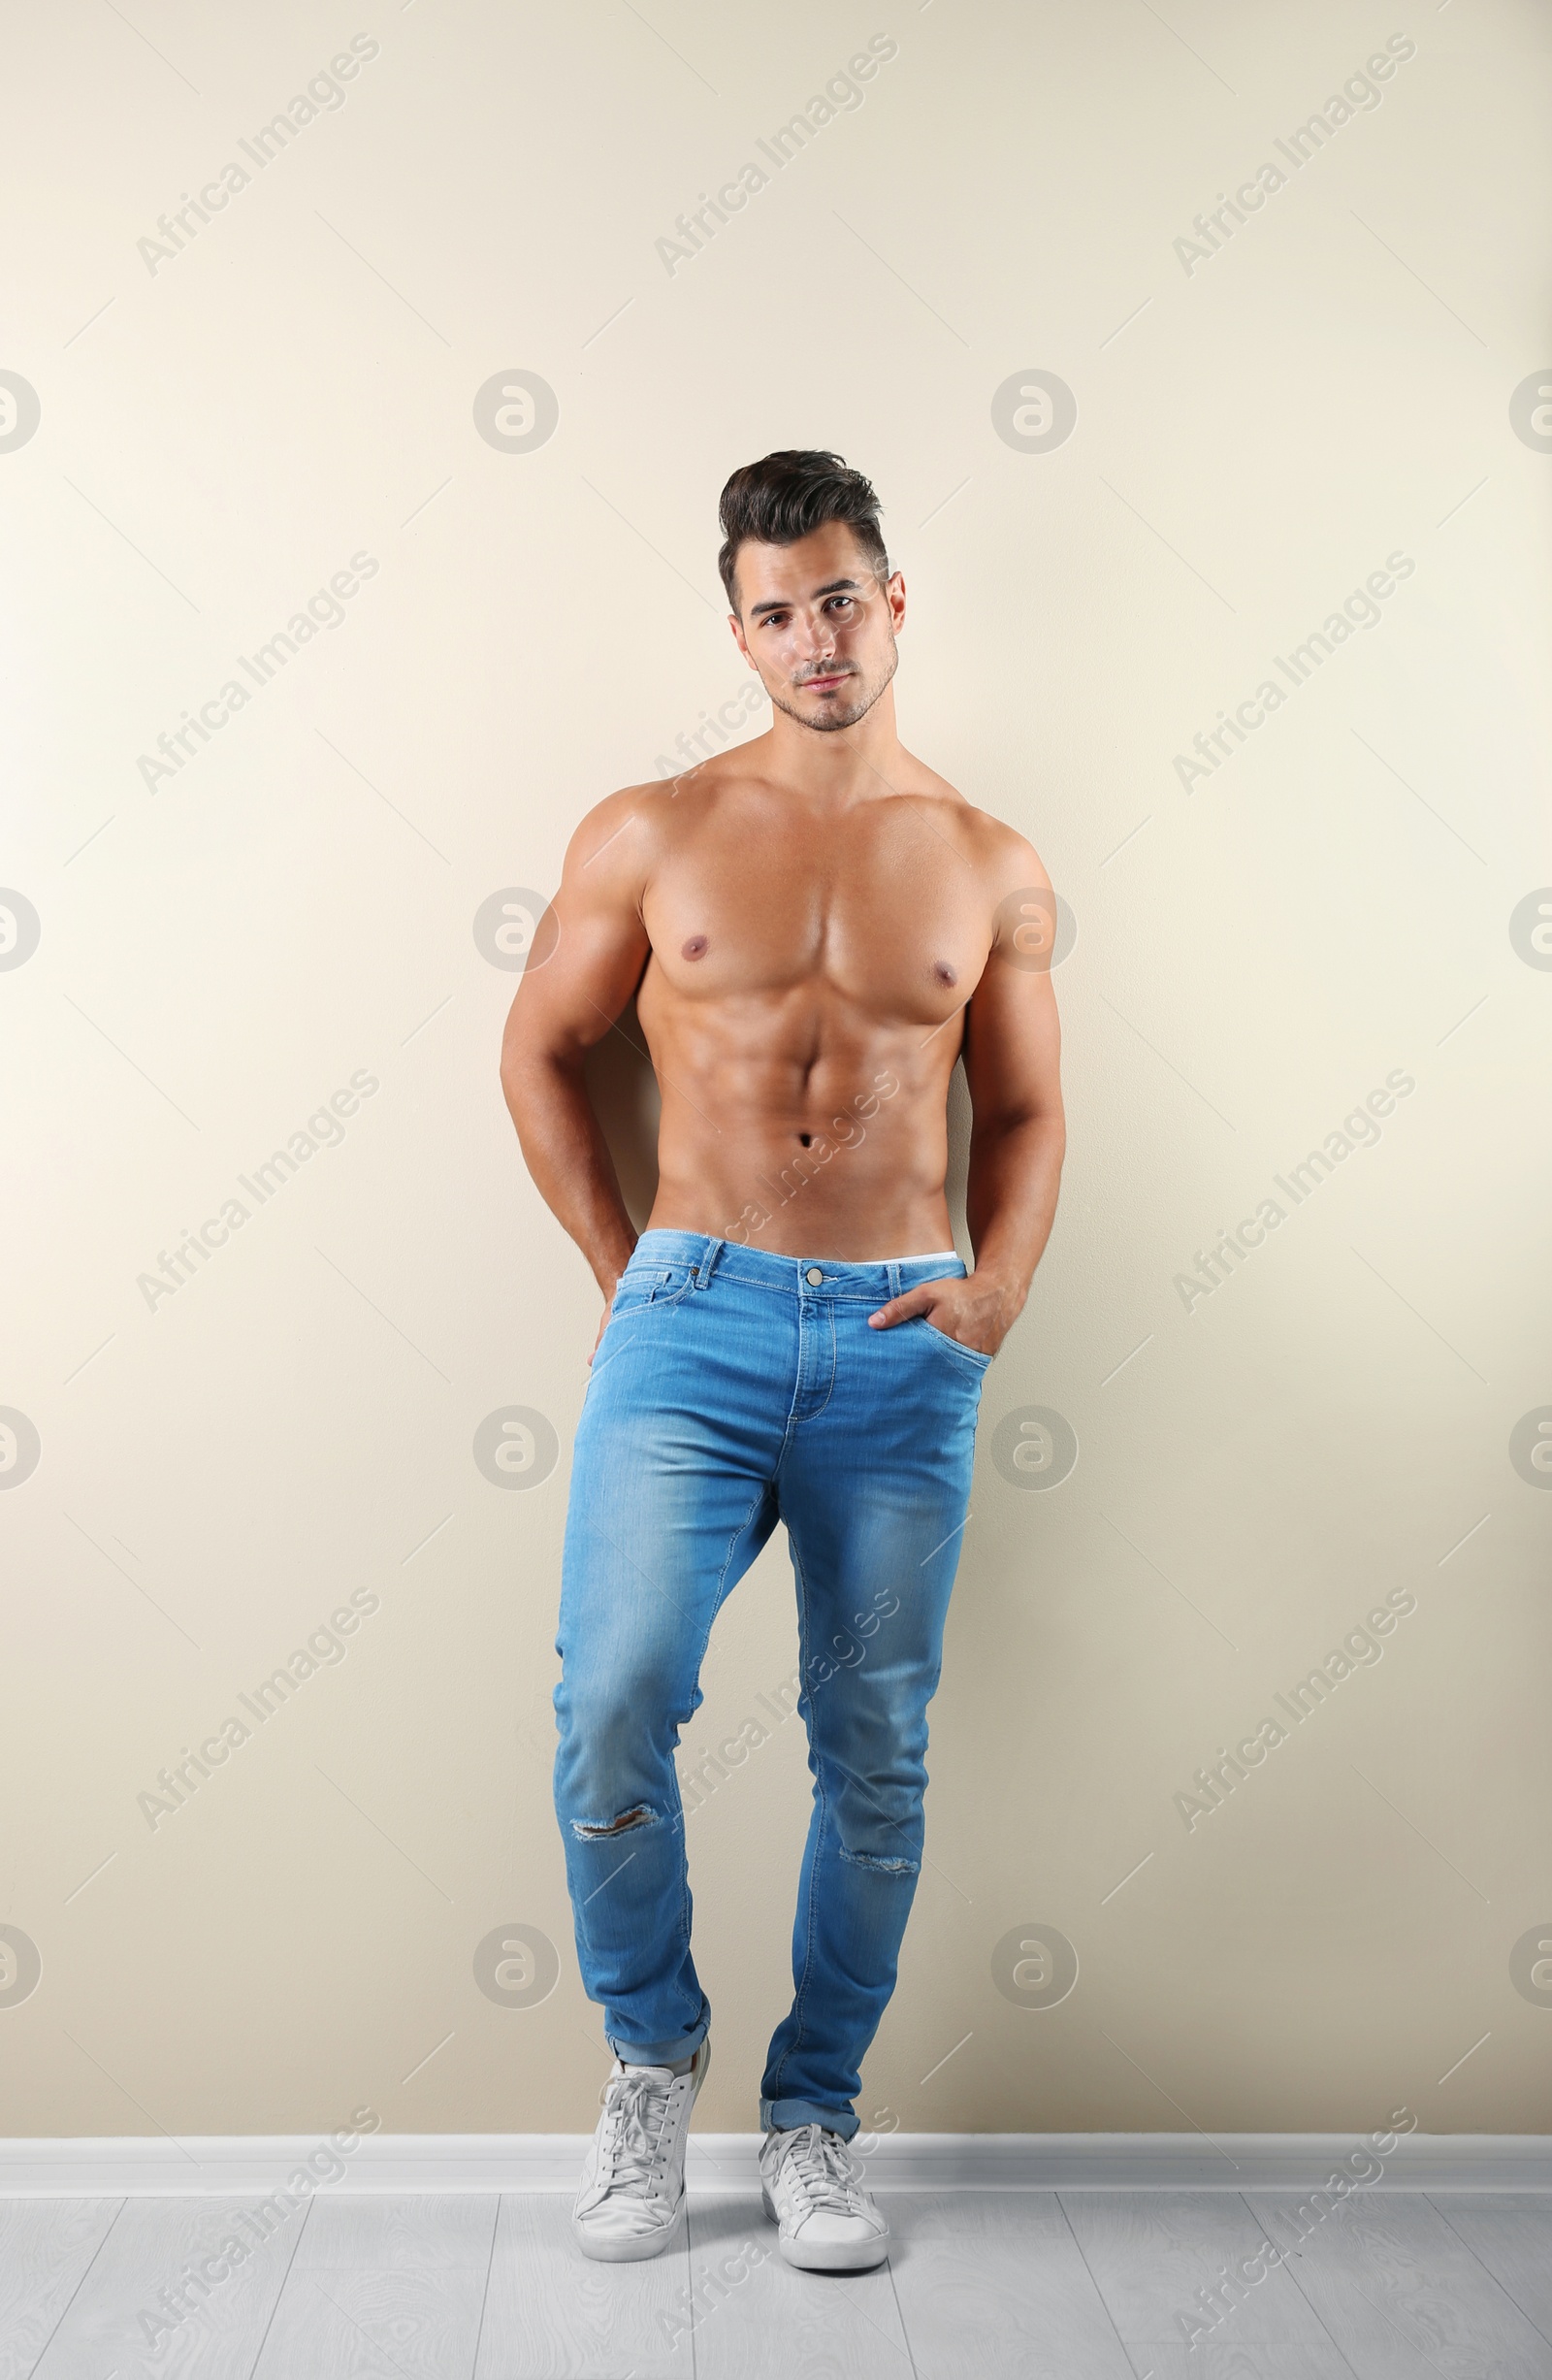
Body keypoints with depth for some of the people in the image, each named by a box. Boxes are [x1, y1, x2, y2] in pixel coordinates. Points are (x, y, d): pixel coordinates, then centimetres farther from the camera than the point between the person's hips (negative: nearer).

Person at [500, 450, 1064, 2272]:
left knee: (875, 1757, 6)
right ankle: (651, 2050, 15)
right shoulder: (650, 837, 5)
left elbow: (1027, 1111, 15)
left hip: (902, 1351, 2)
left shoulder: (990, 869, 9)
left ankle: (812, 2119, 26)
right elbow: (538, 1050, 11)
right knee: (614, 1699, -15)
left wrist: (999, 1286, -1)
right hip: (695, 1318, -1)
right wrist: (624, 1275, 5)